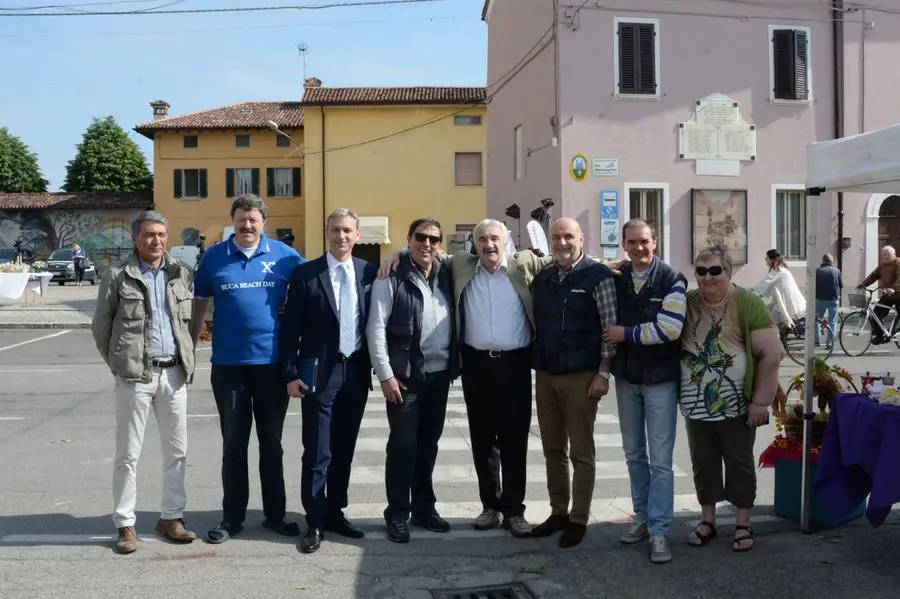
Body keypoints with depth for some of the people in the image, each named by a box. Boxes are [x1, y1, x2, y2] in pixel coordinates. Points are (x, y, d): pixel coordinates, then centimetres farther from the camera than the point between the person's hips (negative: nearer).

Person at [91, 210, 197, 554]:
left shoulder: (182, 275, 8)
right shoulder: (118, 276, -1)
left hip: (174, 373, 4)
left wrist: (187, 357, 9)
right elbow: (100, 326, 5)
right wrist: (118, 364, 5)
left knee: (176, 451, 9)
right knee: (128, 454, 3)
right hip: (135, 375, -3)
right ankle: (125, 525, 12)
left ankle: (171, 517, 21)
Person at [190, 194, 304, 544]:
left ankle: (275, 514, 23)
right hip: (228, 364, 0)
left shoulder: (284, 255, 0)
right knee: (233, 445, 8)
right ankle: (232, 518, 19)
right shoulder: (214, 257, 2)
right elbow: (200, 305, 8)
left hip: (273, 362, 0)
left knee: (272, 443, 11)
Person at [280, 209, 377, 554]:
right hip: (319, 371, -3)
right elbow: (291, 327, -2)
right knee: (317, 453, -1)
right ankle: (315, 523, 10)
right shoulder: (305, 273, -2)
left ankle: (335, 513, 25)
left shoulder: (370, 272, 5)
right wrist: (291, 374, -7)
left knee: (344, 450, 12)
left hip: (356, 371, 3)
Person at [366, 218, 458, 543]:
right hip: (405, 375, -5)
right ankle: (397, 514, 14)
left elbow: (455, 322, 12)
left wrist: (455, 364, 5)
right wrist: (386, 375, -13)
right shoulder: (391, 278, -7)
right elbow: (376, 329, -10)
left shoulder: (446, 276, 8)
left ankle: (424, 507, 27)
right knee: (402, 445, 1)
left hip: (440, 374, 5)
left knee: (428, 444, 14)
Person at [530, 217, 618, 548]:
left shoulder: (598, 275, -7)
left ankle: (579, 519, 13)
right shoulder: (542, 278, 11)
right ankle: (558, 512, 24)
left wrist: (603, 372, -13)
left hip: (581, 376, -6)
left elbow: (611, 327, -9)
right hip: (545, 374, 6)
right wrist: (535, 364, 11)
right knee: (553, 449, 13)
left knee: (581, 452, 3)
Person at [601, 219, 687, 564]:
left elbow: (669, 328, -19)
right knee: (634, 454, 14)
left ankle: (659, 530, 5)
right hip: (626, 377, 5)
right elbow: (608, 326, 13)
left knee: (660, 458, -1)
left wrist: (626, 333, -14)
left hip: (660, 379, -5)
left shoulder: (671, 280, -9)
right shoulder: (616, 279, 4)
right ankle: (643, 517, 27)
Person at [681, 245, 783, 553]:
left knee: (739, 462, 9)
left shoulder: (747, 303, -11)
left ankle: (743, 525, 23)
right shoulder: (687, 303, 1)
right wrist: (681, 392, 3)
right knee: (703, 462, 13)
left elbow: (772, 354, -12)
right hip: (697, 403, 4)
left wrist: (760, 401, -12)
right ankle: (707, 521, 28)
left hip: (736, 404, -4)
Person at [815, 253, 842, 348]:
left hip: (820, 299, 0)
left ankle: (817, 339, 11)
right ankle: (830, 343, 2)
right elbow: (841, 285, 6)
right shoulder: (837, 271, 2)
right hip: (834, 299, 0)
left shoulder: (817, 271, 0)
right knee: (832, 321, 4)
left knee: (817, 319, 14)